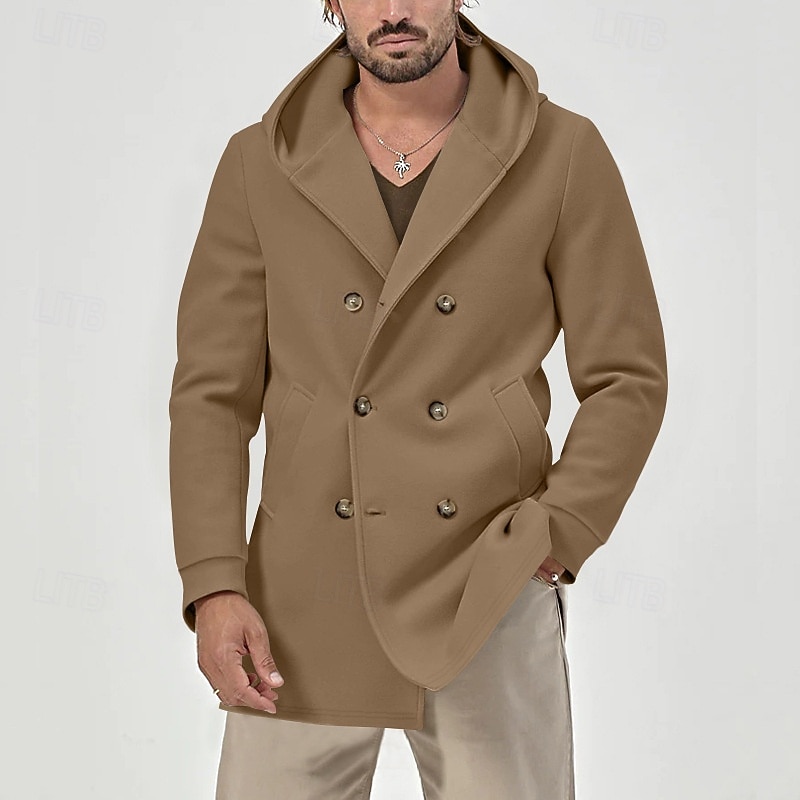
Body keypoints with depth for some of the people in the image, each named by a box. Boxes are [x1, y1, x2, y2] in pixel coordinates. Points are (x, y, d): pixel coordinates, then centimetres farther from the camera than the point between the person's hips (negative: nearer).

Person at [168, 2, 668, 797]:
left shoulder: (563, 155, -1)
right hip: (306, 606, 1)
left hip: (490, 598, -1)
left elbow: (627, 381, 1)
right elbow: (212, 393, 2)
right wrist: (213, 585, -7)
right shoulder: (262, 164, 3)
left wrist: (551, 541, -11)